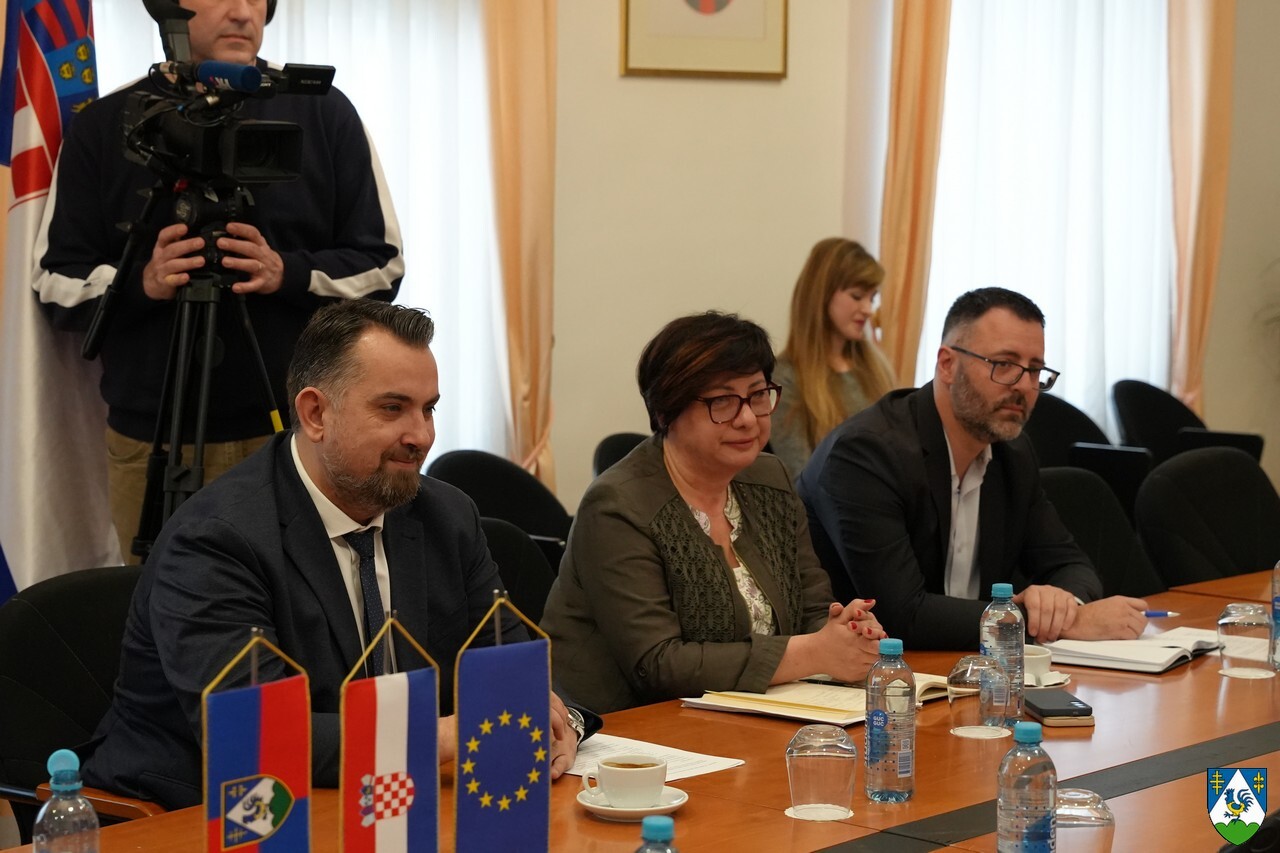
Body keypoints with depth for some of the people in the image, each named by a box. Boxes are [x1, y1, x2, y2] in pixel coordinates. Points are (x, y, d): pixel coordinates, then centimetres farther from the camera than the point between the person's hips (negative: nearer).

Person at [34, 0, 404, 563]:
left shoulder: (323, 112, 4)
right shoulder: (105, 126, 5)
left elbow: (381, 267, 3)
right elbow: (57, 282, 4)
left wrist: (289, 274, -16)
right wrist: (143, 282, -17)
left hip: (299, 433, 0)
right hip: (151, 441, 1)